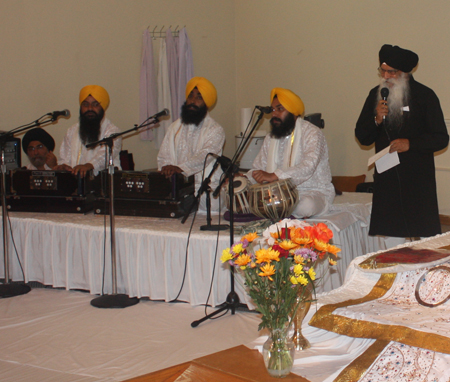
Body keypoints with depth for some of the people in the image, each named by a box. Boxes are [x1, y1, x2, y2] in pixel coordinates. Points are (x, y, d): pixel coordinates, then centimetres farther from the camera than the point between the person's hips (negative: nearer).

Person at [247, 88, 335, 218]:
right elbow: (258, 168, 14)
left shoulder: (312, 133, -12)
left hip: (314, 191, -6)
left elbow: (308, 166, -29)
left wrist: (274, 176, -40)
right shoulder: (271, 137, 13)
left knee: (305, 206, -39)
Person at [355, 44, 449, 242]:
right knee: (392, 236, 5)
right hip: (386, 179, 3)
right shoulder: (376, 95, 9)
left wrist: (410, 144, -17)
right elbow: (362, 137, 10)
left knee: (425, 235, -2)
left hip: (418, 180, -3)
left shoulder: (424, 96, -2)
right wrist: (376, 120, -9)